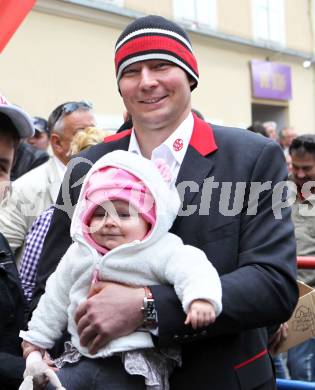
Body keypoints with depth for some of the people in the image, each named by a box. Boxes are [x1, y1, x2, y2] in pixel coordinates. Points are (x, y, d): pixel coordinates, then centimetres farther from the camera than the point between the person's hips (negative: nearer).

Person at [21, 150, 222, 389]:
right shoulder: (79, 255, 10)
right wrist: (37, 337, 27)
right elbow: (56, 298, 22)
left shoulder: (162, 250, -9)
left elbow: (192, 269, -24)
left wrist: (201, 298, -44)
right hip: (86, 358, 6)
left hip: (138, 364, -6)